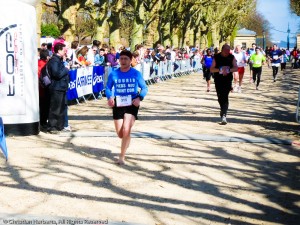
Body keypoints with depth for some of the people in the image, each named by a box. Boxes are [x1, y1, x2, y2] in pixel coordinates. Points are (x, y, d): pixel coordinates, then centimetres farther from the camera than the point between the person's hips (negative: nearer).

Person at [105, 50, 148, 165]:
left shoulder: (136, 74, -4)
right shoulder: (113, 74, -1)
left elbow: (144, 88, 3)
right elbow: (108, 88, 7)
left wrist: (139, 98, -16)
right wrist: (110, 97, -13)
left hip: (132, 104, -2)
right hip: (118, 105, 2)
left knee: (126, 130, -18)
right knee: (120, 134, 7)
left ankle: (122, 156, -5)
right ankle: (126, 141, 46)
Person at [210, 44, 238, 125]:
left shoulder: (231, 57, 2)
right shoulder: (216, 57, -1)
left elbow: (236, 68, -1)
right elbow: (211, 69, -4)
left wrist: (229, 70, -19)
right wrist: (220, 69, -20)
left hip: (228, 80, -1)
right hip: (218, 80, 1)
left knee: (225, 97, -14)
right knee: (220, 97, 9)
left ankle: (223, 115, -21)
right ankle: (223, 111, 34)